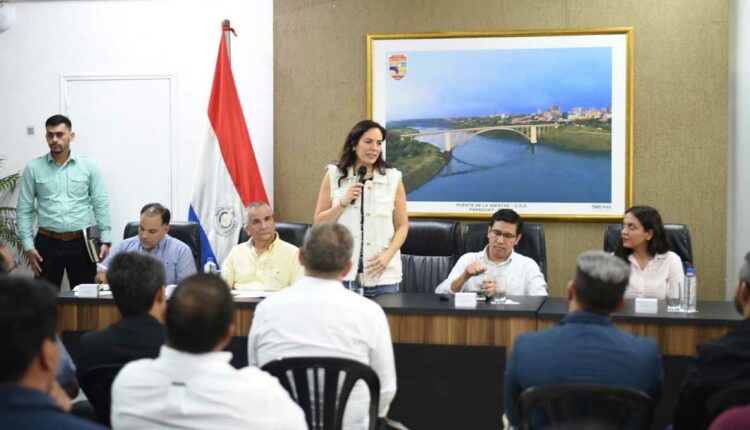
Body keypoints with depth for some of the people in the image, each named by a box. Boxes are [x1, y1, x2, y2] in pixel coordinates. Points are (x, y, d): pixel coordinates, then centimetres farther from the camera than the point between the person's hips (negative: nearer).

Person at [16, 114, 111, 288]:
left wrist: (105, 240, -2)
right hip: (48, 243, 0)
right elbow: (24, 209, 3)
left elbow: (101, 204, 4)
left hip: (82, 242, 0)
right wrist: (28, 245, -3)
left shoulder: (88, 167, 2)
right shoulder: (33, 168, 2)